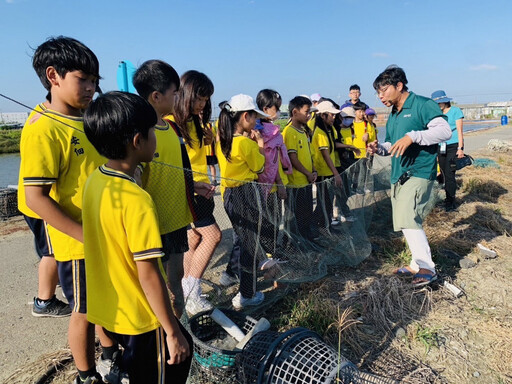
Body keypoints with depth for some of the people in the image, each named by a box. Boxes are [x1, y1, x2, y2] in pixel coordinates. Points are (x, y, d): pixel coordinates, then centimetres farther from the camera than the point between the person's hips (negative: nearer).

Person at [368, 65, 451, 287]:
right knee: (406, 222, 12)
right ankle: (418, 265, 24)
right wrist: (379, 148, 4)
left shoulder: (422, 105, -8)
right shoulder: (393, 115, 17)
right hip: (398, 176, 9)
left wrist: (412, 136, -29)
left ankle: (427, 267, -8)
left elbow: (445, 131, -19)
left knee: (407, 219, -19)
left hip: (419, 173, -9)